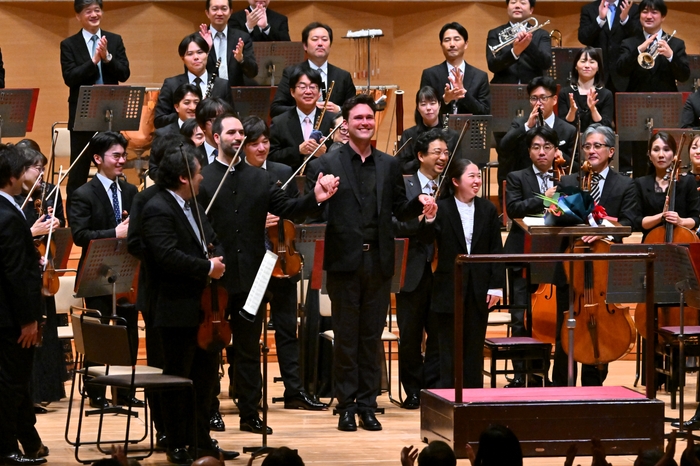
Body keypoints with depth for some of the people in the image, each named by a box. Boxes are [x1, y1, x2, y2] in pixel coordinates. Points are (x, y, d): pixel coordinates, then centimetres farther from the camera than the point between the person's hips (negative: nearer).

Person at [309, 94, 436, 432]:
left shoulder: (389, 165, 11)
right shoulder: (328, 163, -1)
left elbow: (399, 210, 12)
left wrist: (420, 204, -8)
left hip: (379, 262, 3)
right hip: (344, 262, -3)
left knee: (372, 337, 8)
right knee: (346, 337, 2)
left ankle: (368, 404, 14)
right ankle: (347, 406, 8)